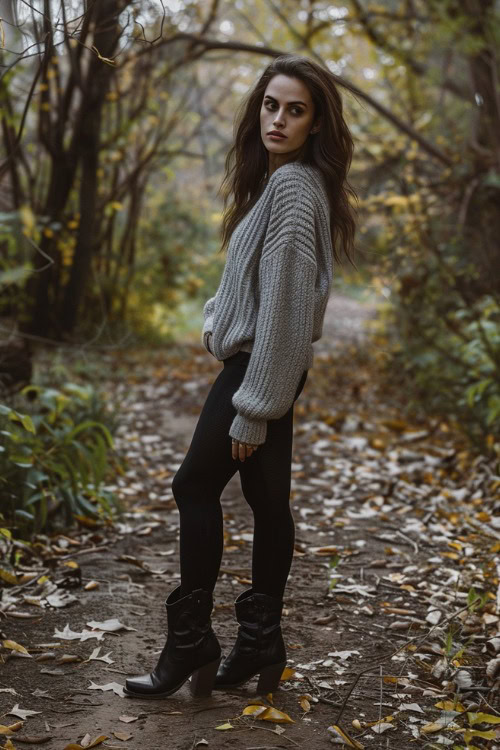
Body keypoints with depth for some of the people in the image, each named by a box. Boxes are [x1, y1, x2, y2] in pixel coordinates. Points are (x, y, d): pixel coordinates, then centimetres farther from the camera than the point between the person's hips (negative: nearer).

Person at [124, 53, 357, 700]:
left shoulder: (293, 187, -17)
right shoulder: (279, 181, 14)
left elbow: (285, 303, -22)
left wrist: (253, 408, -21)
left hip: (263, 365, -10)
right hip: (263, 363, 10)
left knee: (196, 486, -2)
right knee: (267, 498, 11)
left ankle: (190, 644, 7)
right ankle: (259, 646, 19)